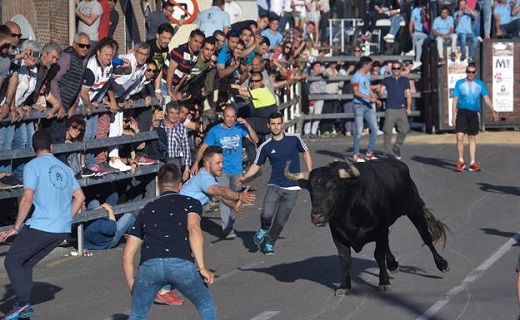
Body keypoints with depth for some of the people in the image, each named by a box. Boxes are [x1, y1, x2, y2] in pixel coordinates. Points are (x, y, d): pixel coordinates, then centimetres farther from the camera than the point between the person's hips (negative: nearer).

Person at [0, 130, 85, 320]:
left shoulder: (33, 166, -4)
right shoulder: (65, 168, 17)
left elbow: (27, 199, -11)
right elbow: (80, 197, 15)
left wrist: (16, 228, -6)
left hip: (40, 226, -7)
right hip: (63, 230, 7)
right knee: (26, 263, 17)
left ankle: (23, 303, -16)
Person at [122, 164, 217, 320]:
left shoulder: (147, 210, 32)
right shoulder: (191, 203, 24)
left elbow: (127, 255, 27)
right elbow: (193, 229, 1)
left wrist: (133, 288, 33)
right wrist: (202, 267, -4)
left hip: (149, 265, 2)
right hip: (182, 264, -2)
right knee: (207, 306, 22)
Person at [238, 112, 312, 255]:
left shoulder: (294, 139, -2)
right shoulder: (265, 147, 0)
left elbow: (306, 152, 12)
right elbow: (256, 165, 8)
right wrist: (245, 177, -9)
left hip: (292, 188, 0)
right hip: (274, 186, 0)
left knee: (280, 220, -2)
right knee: (267, 215, -20)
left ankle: (269, 243, 23)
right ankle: (264, 229, 15)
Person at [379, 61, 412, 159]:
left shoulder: (405, 80, 16)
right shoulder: (386, 80, 12)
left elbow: (408, 95, 13)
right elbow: (381, 91, 3)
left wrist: (408, 108, 2)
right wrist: (380, 91, -22)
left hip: (402, 109, 2)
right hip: (390, 109, -2)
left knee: (404, 129, -7)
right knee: (388, 130, -9)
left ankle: (397, 147, 11)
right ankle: (388, 150, -1)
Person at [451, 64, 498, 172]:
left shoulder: (479, 84, 9)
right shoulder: (460, 83, 6)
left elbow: (486, 98, 6)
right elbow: (455, 99, 5)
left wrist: (493, 111, -5)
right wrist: (454, 115, -3)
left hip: (474, 113, 2)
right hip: (462, 111, -2)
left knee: (472, 138, 6)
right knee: (460, 137, -11)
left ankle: (472, 163, 11)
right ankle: (461, 161, 1)